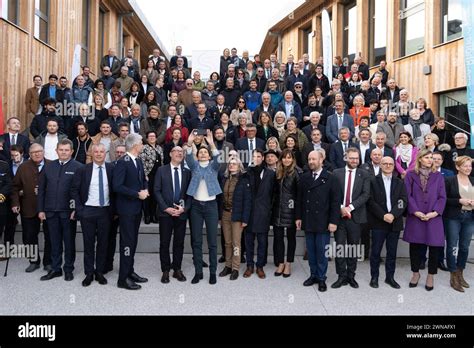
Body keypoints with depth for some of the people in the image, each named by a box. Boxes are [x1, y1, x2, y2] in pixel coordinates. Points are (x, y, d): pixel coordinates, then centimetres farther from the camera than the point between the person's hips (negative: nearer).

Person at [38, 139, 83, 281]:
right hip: (51, 211, 4)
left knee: (69, 241, 7)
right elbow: (41, 189, 10)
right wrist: (41, 209, 5)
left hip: (68, 211, -4)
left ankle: (68, 269, 20)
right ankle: (55, 269, 23)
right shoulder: (49, 167, 9)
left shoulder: (78, 167, -6)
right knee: (54, 241, 12)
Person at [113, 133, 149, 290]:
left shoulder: (139, 161, 10)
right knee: (127, 242, -4)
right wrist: (137, 194, -19)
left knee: (133, 241, 15)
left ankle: (130, 272, 27)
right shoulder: (122, 162, -16)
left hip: (137, 208, 8)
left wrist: (145, 190, -1)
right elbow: (117, 186, -21)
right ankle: (123, 278, 6)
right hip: (127, 208, -8)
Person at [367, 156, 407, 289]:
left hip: (395, 222, 3)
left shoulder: (400, 183, 10)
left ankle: (390, 277, 22)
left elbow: (403, 201, -1)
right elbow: (371, 201, -6)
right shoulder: (373, 181, 1)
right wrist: (383, 216, -15)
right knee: (376, 251, 3)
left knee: (392, 252, 9)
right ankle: (374, 277, 15)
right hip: (378, 222, -2)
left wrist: (393, 215, -15)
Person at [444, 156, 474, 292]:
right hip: (453, 218, -4)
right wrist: (459, 201, -18)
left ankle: (460, 274, 25)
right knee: (452, 247, 0)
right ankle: (454, 277, 9)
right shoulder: (450, 181, -5)